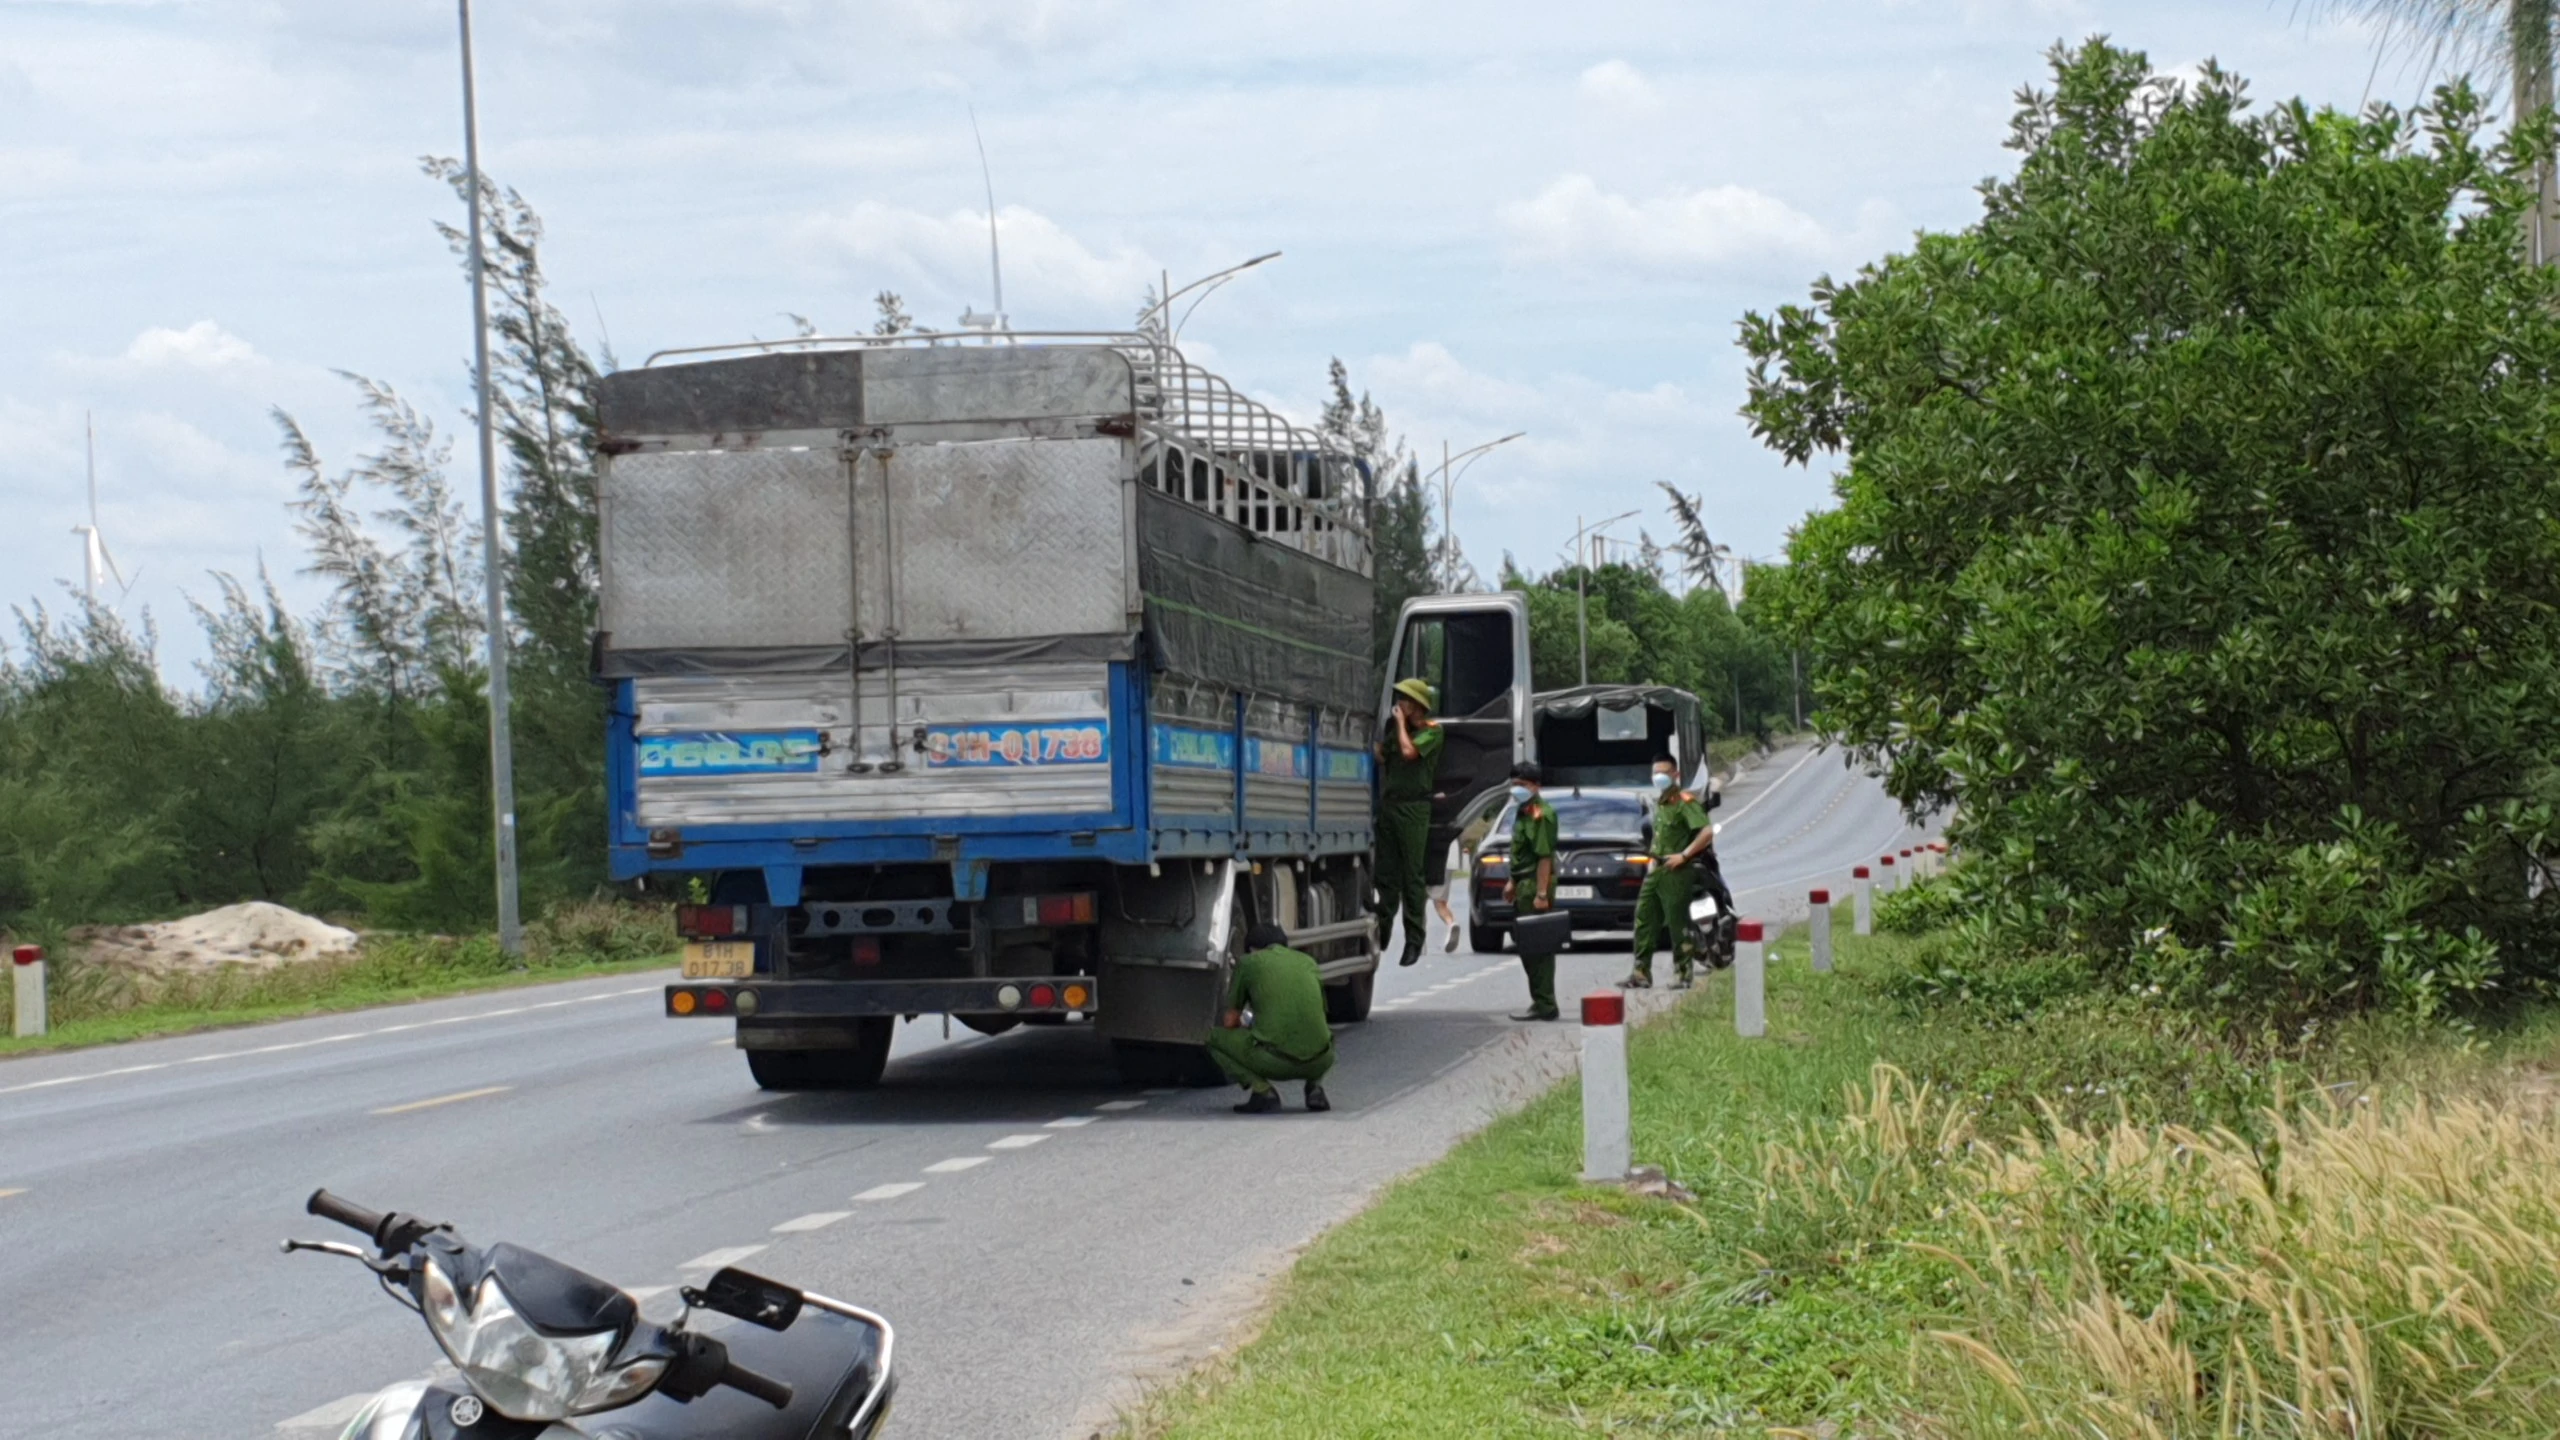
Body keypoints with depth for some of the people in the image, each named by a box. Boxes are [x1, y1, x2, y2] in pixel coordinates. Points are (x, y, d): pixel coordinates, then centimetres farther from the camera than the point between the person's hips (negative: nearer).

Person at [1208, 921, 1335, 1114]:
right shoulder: (1308, 962, 21)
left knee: (1214, 1037, 19)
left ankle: (1262, 1091, 1)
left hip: (1274, 1061, -4)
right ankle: (1314, 1088, 13)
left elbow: (1229, 1022, 15)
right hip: (1318, 1062, 4)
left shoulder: (1248, 962, 10)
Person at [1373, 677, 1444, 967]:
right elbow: (1381, 757, 19)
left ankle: (1414, 940, -2)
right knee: (1386, 872, 8)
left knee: (1413, 875, -5)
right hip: (1388, 803, 7)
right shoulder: (1395, 728, 18)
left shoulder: (1432, 731, -4)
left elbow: (1409, 751, -18)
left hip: (1413, 806, -7)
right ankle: (1382, 934, 15)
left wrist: (1401, 722, -6)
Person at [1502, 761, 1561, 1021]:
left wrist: (1541, 893, -25)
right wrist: (1512, 881, 23)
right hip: (1524, 884, 11)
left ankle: (1544, 1006, -6)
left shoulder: (1540, 815, -15)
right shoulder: (1522, 812, 17)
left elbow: (1545, 857, -21)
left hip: (1535, 885, -11)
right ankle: (1543, 1004, 19)